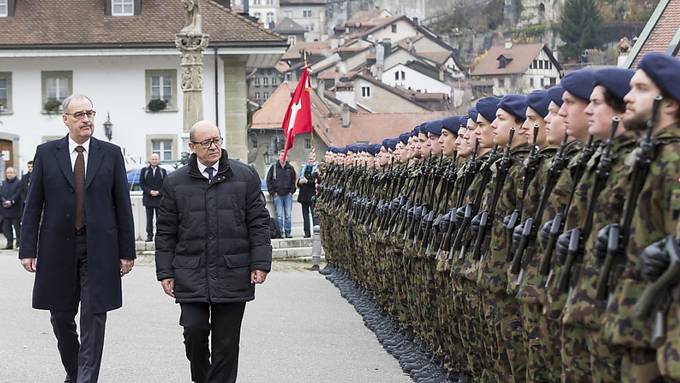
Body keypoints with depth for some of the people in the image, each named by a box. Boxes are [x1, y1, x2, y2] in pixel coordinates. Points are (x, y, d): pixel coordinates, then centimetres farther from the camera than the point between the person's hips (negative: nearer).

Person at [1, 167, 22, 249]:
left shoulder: (19, 183, -2)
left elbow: (17, 194, -10)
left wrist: (11, 201, -19)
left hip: (15, 210, -6)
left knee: (17, 226, -4)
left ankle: (19, 243, 0)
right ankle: (9, 243, 11)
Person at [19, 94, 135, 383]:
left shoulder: (111, 154, 3)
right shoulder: (47, 153, 4)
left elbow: (123, 205, 4)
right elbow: (33, 205, 3)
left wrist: (127, 251, 0)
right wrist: (27, 249, -2)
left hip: (99, 248, -1)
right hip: (58, 248, 1)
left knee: (94, 318, -3)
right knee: (61, 318, 11)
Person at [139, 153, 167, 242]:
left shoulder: (163, 171, 9)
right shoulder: (144, 170, 9)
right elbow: (141, 183, 2)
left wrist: (158, 192, -13)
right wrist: (149, 191, -12)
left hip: (159, 198, 0)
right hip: (148, 198, 1)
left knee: (159, 218, -1)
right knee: (149, 219, 2)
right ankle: (149, 236, 4)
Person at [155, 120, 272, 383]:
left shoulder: (246, 177, 5)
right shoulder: (175, 183, 6)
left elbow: (258, 223, 4)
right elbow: (165, 231, 8)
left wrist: (260, 263, -3)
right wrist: (165, 272, 3)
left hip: (233, 274, 0)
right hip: (190, 275, 0)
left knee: (227, 340, 3)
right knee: (194, 330, -8)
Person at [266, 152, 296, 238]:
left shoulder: (290, 168, 8)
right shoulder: (274, 168, 3)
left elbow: (293, 181, 15)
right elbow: (268, 180, 4)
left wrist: (292, 191, 4)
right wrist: (272, 192, -3)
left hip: (288, 195, 2)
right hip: (277, 195, -2)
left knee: (288, 215, 2)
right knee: (279, 215, -3)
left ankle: (288, 232, 7)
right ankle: (280, 232, 0)